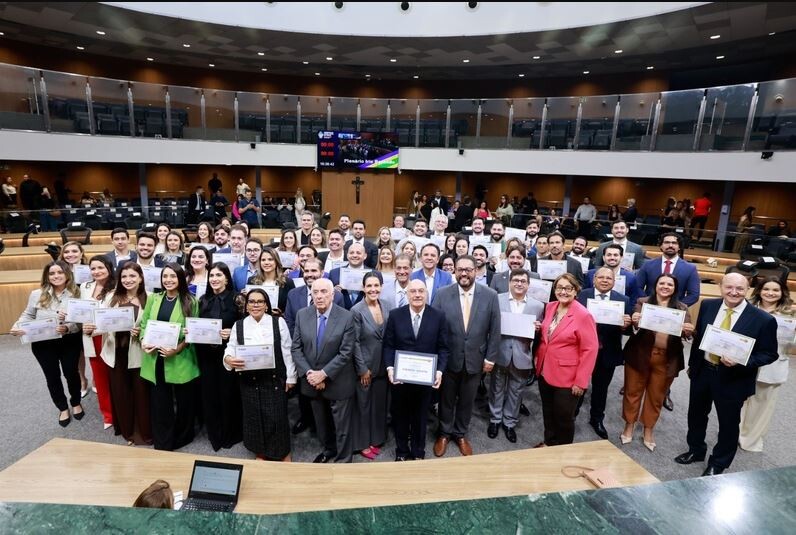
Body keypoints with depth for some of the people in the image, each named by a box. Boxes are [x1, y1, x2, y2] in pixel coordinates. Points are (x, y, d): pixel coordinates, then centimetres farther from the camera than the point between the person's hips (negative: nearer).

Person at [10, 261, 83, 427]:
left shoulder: (76, 294, -10)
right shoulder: (37, 294, -5)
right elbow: (28, 315, 7)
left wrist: (67, 328, -29)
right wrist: (17, 327, -11)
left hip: (69, 342, -2)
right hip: (43, 344, 2)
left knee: (71, 373, 10)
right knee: (52, 377, 13)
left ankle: (76, 403, 37)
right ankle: (63, 408, 34)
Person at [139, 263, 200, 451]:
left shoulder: (190, 302, -5)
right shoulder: (153, 299, 7)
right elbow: (143, 323, 9)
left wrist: (178, 348, -18)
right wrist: (143, 341, -9)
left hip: (181, 360, -3)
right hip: (156, 359, 3)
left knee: (183, 401, 11)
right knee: (159, 402, 10)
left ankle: (181, 439, 32)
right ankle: (162, 444, 25)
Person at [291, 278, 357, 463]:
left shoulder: (346, 317, -16)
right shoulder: (302, 315, -5)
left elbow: (345, 353, -17)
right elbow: (296, 348, -3)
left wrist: (324, 373, -20)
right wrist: (308, 372, -14)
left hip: (338, 383, -4)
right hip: (312, 380, 4)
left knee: (342, 426, 11)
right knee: (321, 422, 24)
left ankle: (343, 460, 32)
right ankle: (328, 449, 49)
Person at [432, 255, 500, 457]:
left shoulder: (490, 295, -8)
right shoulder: (442, 294, -9)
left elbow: (494, 330, -2)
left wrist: (490, 357, -2)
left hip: (475, 360, 1)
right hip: (448, 359, 0)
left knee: (466, 401, 19)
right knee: (446, 400, 18)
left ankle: (461, 434, 42)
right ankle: (444, 434, 41)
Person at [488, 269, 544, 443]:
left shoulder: (538, 305, 1)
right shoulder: (497, 299, -4)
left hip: (522, 356, 1)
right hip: (500, 353, -1)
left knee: (516, 391, 14)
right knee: (497, 389, 15)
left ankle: (509, 422, 34)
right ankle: (495, 419, 35)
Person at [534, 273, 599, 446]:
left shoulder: (583, 315, -17)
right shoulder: (550, 307, 3)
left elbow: (590, 350, -16)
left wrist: (580, 381, -17)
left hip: (566, 378, -6)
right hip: (545, 372, 6)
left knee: (564, 417, 13)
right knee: (548, 414, 21)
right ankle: (549, 442, 43)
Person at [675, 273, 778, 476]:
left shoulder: (763, 319, -16)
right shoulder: (707, 305, -5)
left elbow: (769, 354, -10)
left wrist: (741, 363, -26)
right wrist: (692, 363, 10)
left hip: (733, 379, -4)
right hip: (702, 371, 4)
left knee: (728, 424, 15)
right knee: (696, 415, 21)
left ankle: (718, 464, 38)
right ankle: (696, 450, 45)